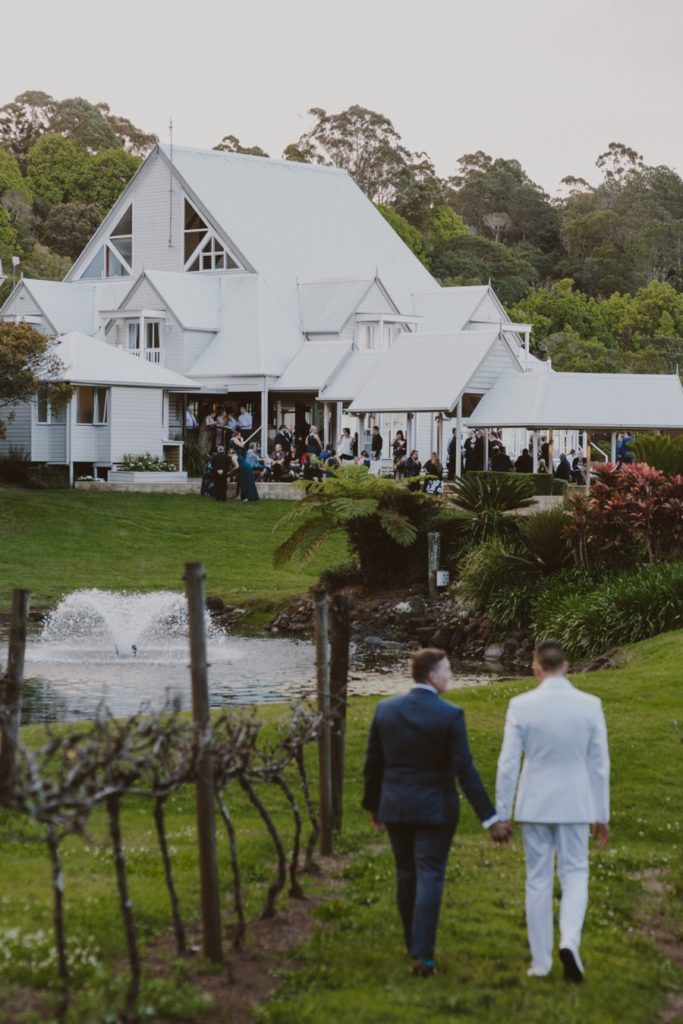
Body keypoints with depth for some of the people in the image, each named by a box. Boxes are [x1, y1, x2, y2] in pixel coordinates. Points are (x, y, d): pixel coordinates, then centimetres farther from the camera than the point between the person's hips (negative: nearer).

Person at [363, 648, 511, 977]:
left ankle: (414, 945, 30)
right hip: (435, 809, -4)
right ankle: (423, 956, -6)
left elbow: (373, 764, 5)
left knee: (407, 875, 18)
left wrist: (374, 806, 19)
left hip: (395, 807, 4)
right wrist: (490, 819, -13)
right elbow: (465, 771, -16)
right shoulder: (450, 716, -14)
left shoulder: (385, 709, -2)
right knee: (430, 879, 0)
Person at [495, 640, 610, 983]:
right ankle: (569, 941, -11)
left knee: (538, 881, 10)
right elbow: (599, 765, -3)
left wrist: (501, 814, 1)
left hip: (534, 806, 0)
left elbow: (508, 764, -7)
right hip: (574, 805, 0)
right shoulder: (590, 705, -7)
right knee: (575, 875, 12)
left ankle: (540, 961, 13)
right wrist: (601, 815, 6)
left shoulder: (521, 705, -10)